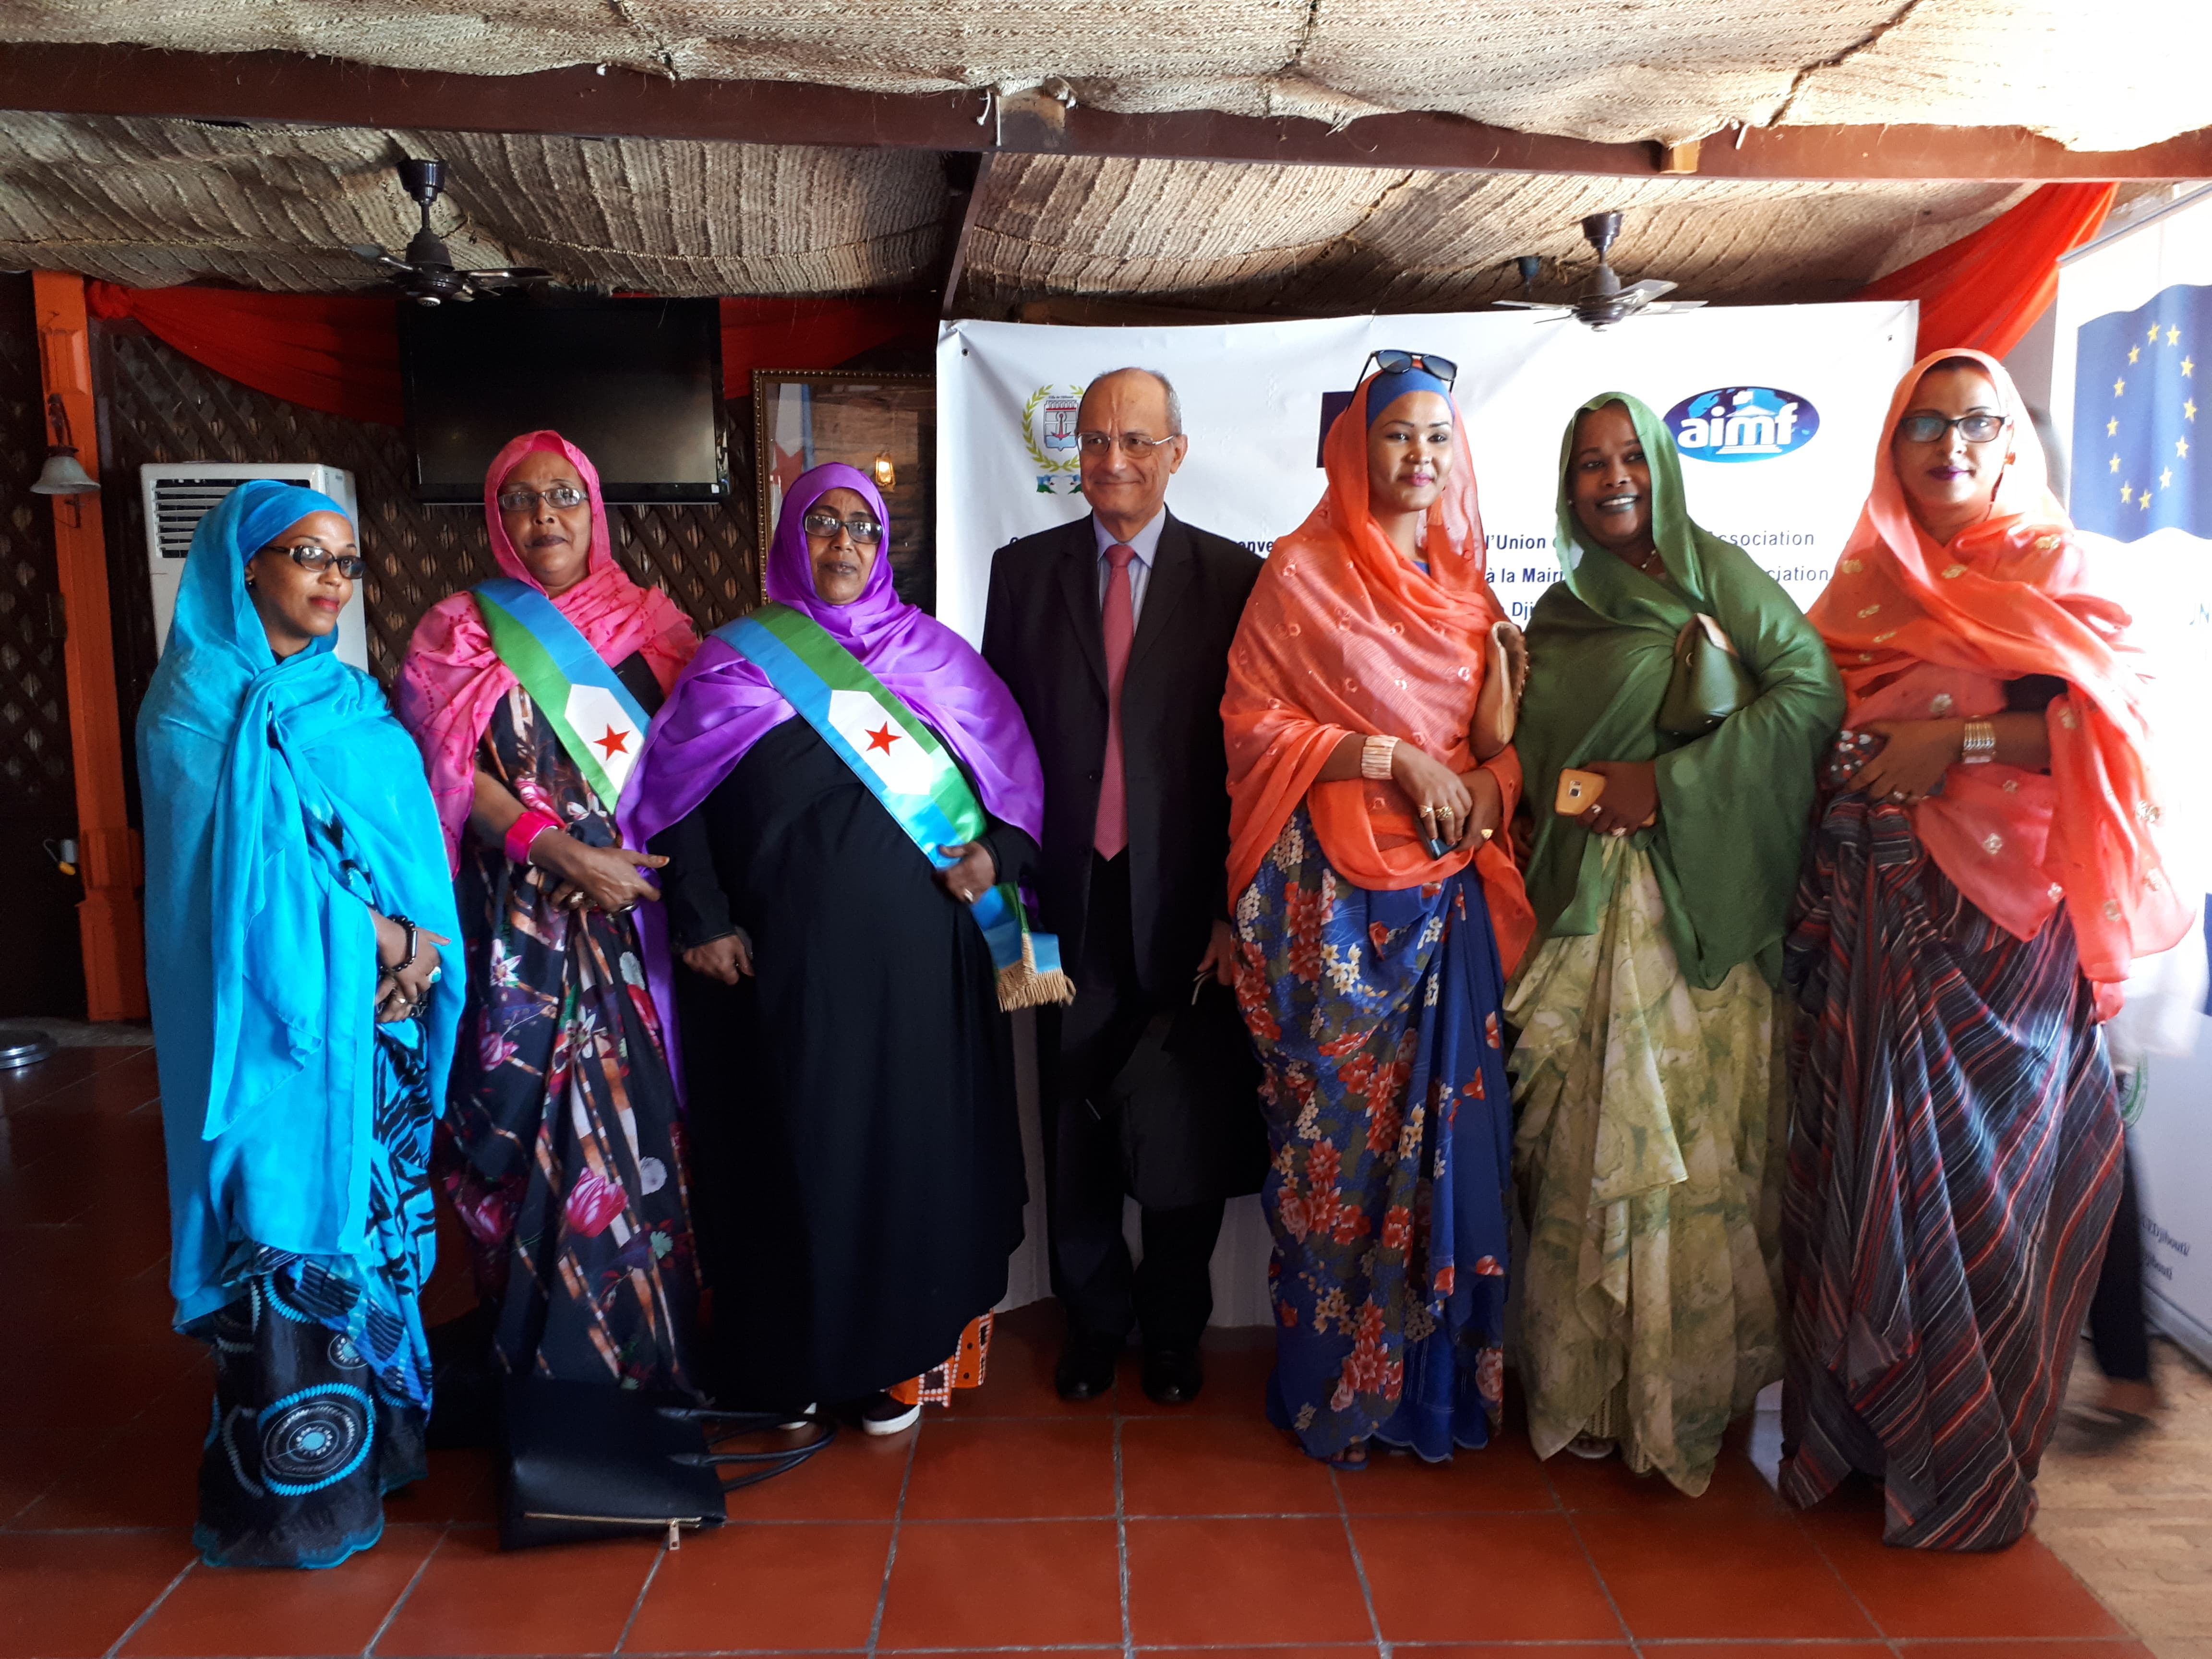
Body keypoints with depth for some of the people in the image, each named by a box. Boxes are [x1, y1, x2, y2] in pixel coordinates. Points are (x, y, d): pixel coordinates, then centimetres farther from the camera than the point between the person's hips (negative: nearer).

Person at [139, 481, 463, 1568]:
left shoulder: (355, 704, 13)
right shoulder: (203, 706, -5)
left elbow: (412, 847, 6)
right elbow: (249, 870, -15)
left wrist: (418, 952, -10)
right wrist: (378, 941, -12)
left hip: (377, 1011, 6)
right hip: (276, 1018, -6)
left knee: (373, 1204, 11)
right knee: (289, 1221, -2)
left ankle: (375, 1424, 24)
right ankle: (295, 1484, 11)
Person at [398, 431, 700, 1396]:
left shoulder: (651, 625, 11)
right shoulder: (460, 632, 6)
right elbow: (456, 776, -3)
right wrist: (564, 853, -16)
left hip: (643, 911, 2)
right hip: (523, 926, -1)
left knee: (644, 1124, 3)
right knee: (537, 1126, 0)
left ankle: (655, 1352, 18)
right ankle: (547, 1364, 14)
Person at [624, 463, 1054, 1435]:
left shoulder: (935, 655, 9)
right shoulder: (735, 662, 6)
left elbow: (1009, 771, 11)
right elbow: (679, 800, 3)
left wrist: (996, 853, -6)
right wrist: (703, 919, -6)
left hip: (920, 955, 1)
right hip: (793, 957, -1)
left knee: (915, 1141, 6)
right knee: (803, 1142, 5)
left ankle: (904, 1354, 21)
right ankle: (801, 1354, 22)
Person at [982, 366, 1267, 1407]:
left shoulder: (1233, 576, 1)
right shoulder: (1024, 569, 7)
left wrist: (1239, 907, -7)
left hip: (1185, 902, -1)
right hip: (1071, 899, 2)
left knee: (1187, 1133, 8)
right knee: (1076, 1130, 10)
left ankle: (1173, 1329, 31)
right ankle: (1094, 1320, 32)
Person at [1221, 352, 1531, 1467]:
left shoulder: (1467, 585, 15)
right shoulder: (1303, 573, 0)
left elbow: (1497, 741, 18)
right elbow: (1252, 721, -6)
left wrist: (1492, 777, -4)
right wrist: (1392, 759, -13)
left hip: (1446, 892, 5)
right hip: (1334, 893, -4)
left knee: (1446, 1122, 5)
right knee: (1338, 1130, 0)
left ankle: (1437, 1376, 21)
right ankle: (1332, 1385, 16)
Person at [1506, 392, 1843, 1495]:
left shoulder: (1718, 571, 6)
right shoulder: (1558, 617, 16)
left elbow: (1811, 690, -7)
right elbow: (1540, 768, 12)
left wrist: (1670, 783, -12)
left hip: (1711, 902, -2)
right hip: (1597, 909, 2)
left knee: (1703, 1137, -2)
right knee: (1600, 1139, 0)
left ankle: (1690, 1382, 13)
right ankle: (1596, 1383, 13)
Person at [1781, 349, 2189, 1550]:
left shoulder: (2049, 565, 3)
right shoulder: (1867, 576, 14)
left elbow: (2109, 718, -9)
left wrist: (1963, 740, -16)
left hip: (1996, 920, -3)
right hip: (1868, 912, 4)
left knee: (1972, 1171, 1)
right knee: (1859, 1165, 6)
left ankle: (1967, 1467, 18)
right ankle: (1853, 1425, 22)